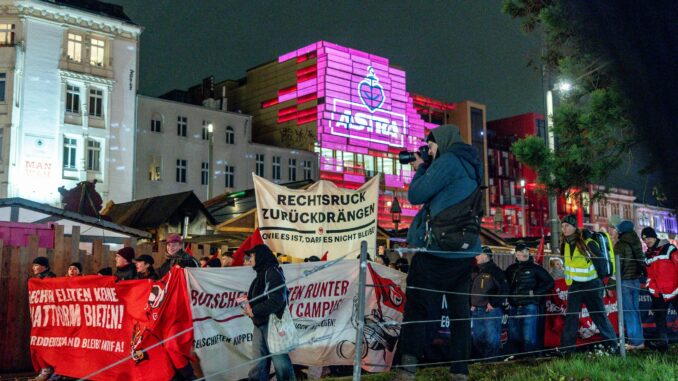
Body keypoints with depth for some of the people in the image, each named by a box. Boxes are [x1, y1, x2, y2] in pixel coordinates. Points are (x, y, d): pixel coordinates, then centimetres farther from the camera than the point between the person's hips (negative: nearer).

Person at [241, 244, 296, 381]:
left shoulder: (272, 272, -12)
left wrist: (254, 311, -14)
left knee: (280, 359, -4)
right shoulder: (262, 273, 17)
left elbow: (277, 300, -21)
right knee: (259, 361, 11)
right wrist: (248, 305, 1)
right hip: (260, 324, 9)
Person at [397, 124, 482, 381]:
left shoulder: (448, 160, -9)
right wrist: (425, 169, 17)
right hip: (465, 251, 8)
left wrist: (420, 169, 7)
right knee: (460, 311, 10)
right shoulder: (469, 165, 18)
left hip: (437, 250, -8)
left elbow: (415, 195, -9)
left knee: (417, 309, -4)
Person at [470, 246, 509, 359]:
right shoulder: (477, 272, 16)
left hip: (491, 310, -8)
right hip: (476, 311, 8)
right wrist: (471, 304, 12)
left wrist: (493, 303, -16)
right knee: (477, 338, 12)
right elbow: (472, 290, 25)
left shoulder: (495, 271, -7)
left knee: (491, 338, -7)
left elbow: (504, 289, -14)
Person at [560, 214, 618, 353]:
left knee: (599, 315, 2)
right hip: (574, 286, 5)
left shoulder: (587, 243, -13)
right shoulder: (564, 245, 4)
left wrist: (601, 281, -4)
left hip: (591, 285, -5)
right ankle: (566, 347, 5)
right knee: (571, 316, 2)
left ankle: (612, 343, 14)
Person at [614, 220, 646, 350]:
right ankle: (639, 340, 16)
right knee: (635, 310, 13)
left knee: (628, 312, -2)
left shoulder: (620, 244, -12)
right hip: (636, 280, 7)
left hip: (625, 281, -7)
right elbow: (642, 261, 16)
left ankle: (635, 341, -1)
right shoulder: (637, 243, 9)